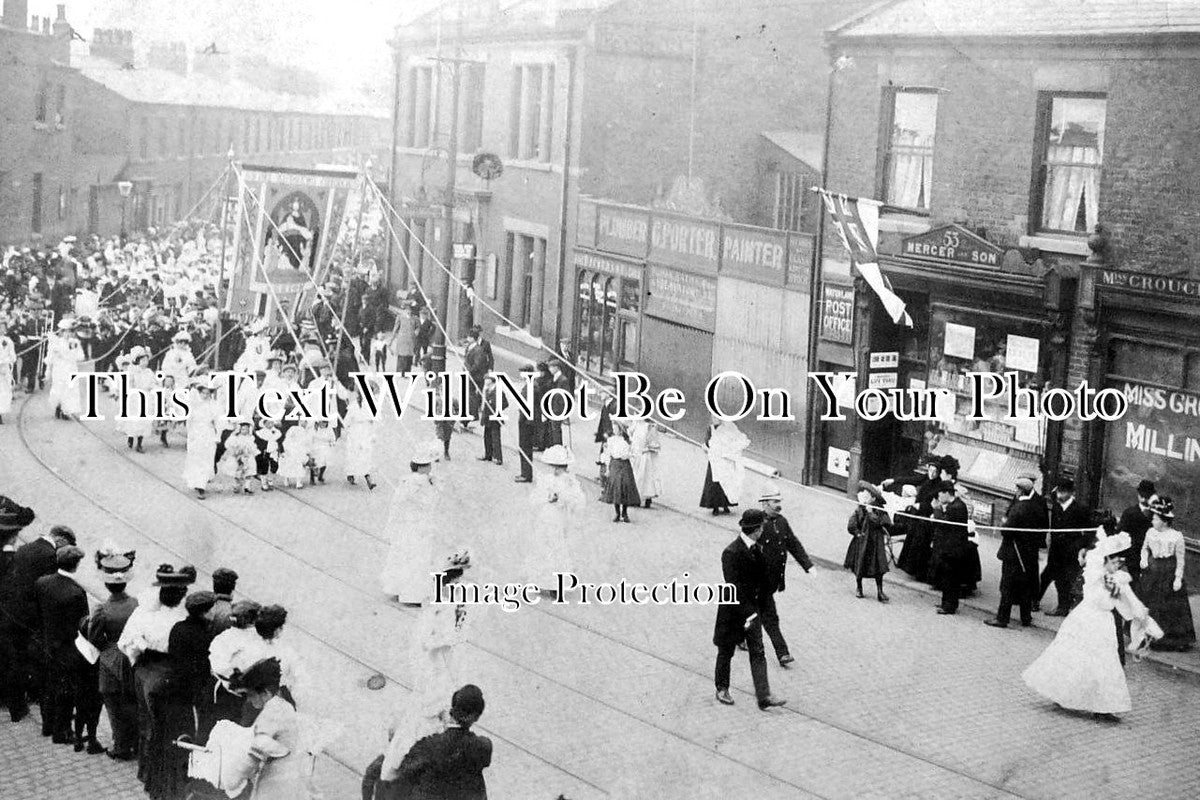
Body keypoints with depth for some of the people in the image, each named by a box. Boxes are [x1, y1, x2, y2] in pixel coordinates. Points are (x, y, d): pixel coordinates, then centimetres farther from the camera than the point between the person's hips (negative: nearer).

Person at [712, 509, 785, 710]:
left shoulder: (757, 549, 2)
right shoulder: (732, 553, -22)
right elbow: (733, 587, -24)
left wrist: (757, 608, 9)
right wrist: (747, 613, -25)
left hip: (752, 607, 7)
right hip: (733, 610, -7)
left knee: (758, 653, 1)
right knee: (726, 652, 12)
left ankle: (764, 697, -2)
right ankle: (722, 690, 29)